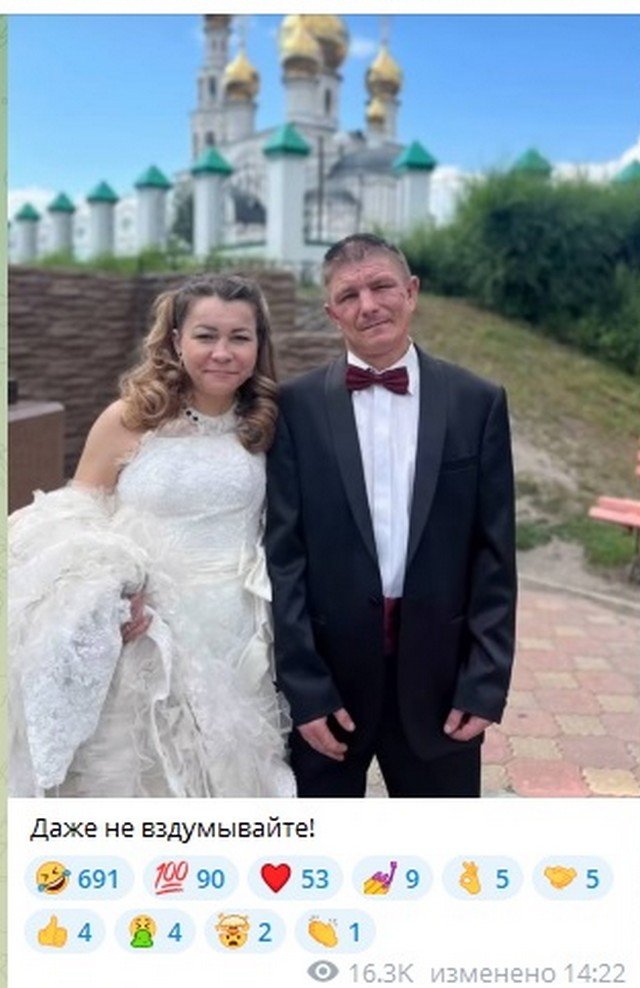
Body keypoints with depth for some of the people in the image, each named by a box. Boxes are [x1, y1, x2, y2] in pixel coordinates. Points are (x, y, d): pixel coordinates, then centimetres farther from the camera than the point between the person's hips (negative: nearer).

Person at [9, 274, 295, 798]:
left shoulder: (264, 425, 2)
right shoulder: (129, 420, -7)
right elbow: (67, 525, 0)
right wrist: (107, 603, -15)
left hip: (237, 644, 3)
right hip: (142, 642, -2)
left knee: (227, 776, 16)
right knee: (131, 775, 10)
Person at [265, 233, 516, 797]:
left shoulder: (478, 403, -1)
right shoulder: (297, 406, -3)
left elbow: (494, 556, 0)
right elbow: (283, 553, -5)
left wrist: (486, 682, -4)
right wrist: (303, 687, -9)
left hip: (439, 673, 1)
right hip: (327, 673, 0)